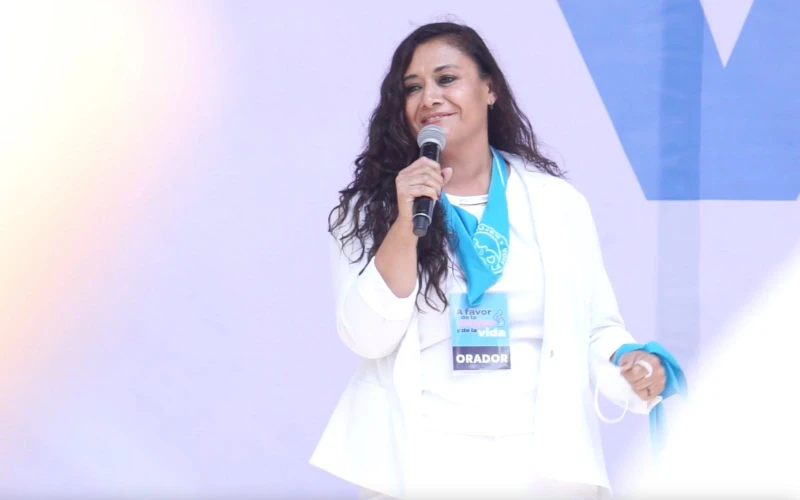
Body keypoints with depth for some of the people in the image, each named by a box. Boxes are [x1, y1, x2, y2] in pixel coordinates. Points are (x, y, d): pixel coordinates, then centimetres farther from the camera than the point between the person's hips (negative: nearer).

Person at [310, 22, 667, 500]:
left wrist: (631, 367, -15)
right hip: (419, 460, -1)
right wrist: (406, 221, -17)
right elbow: (368, 339, -8)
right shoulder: (371, 206, 2)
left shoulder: (558, 201, 3)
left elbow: (596, 328, 6)